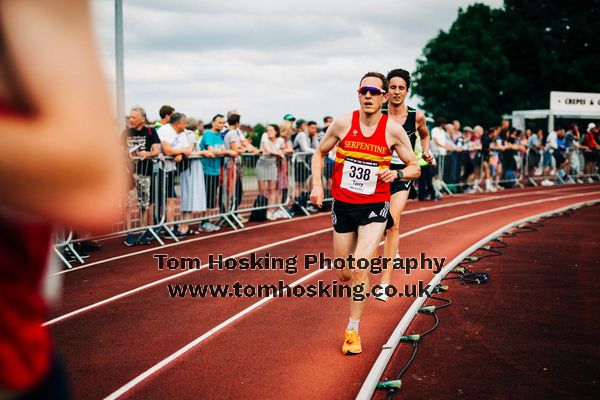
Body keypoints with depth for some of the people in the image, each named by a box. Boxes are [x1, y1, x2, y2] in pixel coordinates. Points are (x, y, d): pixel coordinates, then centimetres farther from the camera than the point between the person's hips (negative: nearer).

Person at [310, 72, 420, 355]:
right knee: (344, 274, 10)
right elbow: (320, 153, 10)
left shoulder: (393, 129, -8)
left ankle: (353, 329, -1)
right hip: (343, 205, 2)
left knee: (359, 268, -18)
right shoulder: (343, 124, -6)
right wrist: (317, 184, -5)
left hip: (374, 207, -2)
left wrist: (397, 174, -20)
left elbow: (415, 168, 1)